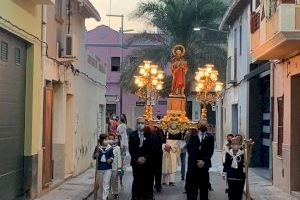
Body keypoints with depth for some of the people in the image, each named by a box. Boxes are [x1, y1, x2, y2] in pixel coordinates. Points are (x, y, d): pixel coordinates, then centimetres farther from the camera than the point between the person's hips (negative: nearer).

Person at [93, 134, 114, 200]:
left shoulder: (110, 148, -3)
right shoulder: (98, 148, -1)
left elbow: (112, 156, 5)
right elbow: (95, 157, -5)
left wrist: (110, 160, -16)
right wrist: (97, 150, -23)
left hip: (108, 168, -2)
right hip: (100, 168, 2)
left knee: (105, 184, -9)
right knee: (101, 184, 14)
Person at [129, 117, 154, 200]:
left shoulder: (149, 135, 5)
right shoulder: (132, 135, 6)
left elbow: (151, 149, 1)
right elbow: (131, 149, 1)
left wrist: (145, 158, -11)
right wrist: (137, 158, -11)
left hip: (147, 162, 0)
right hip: (136, 162, 0)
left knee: (147, 181, -2)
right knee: (137, 181, -1)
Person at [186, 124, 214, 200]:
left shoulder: (209, 138, 6)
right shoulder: (193, 137, 5)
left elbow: (210, 151, 0)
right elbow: (190, 149, -1)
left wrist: (203, 161, -12)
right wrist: (196, 161, -10)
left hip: (204, 164, 1)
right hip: (193, 164, 0)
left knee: (204, 186, 4)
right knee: (191, 187, -2)